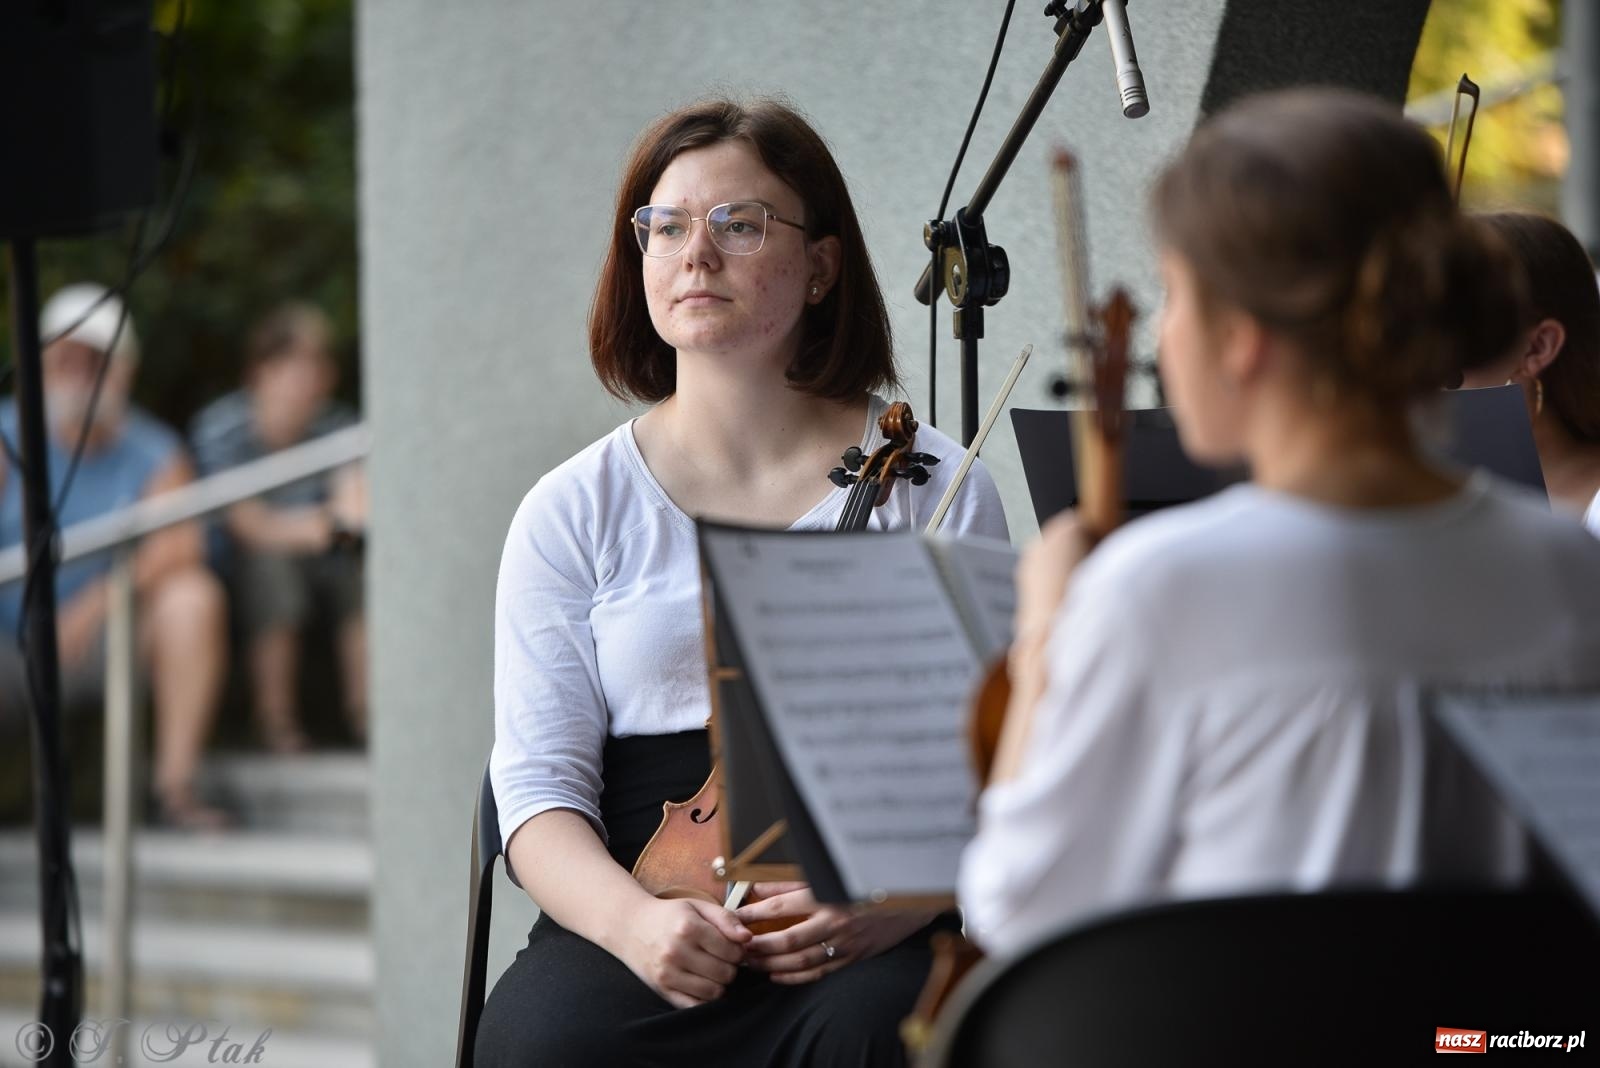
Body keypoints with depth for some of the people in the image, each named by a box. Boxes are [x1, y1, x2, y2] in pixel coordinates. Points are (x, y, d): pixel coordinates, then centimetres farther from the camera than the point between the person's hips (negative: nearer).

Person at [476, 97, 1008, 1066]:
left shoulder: (936, 489, 8)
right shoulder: (575, 512, 10)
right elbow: (539, 780, 4)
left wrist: (889, 904, -16)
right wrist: (630, 916, -17)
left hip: (869, 943, -1)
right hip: (645, 937, 1)